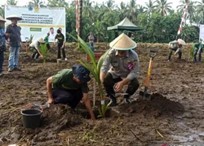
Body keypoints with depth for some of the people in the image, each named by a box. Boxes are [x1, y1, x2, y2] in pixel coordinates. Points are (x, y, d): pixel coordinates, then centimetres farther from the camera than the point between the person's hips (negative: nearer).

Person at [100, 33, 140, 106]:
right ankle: (112, 98, -1)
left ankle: (126, 97, 5)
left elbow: (134, 72, -29)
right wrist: (101, 81, -53)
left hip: (127, 76, 0)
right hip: (114, 74, 0)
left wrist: (122, 83, -41)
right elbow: (104, 67, -36)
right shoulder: (111, 53, -28)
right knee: (105, 80, -30)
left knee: (135, 83, -29)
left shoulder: (133, 56, -29)